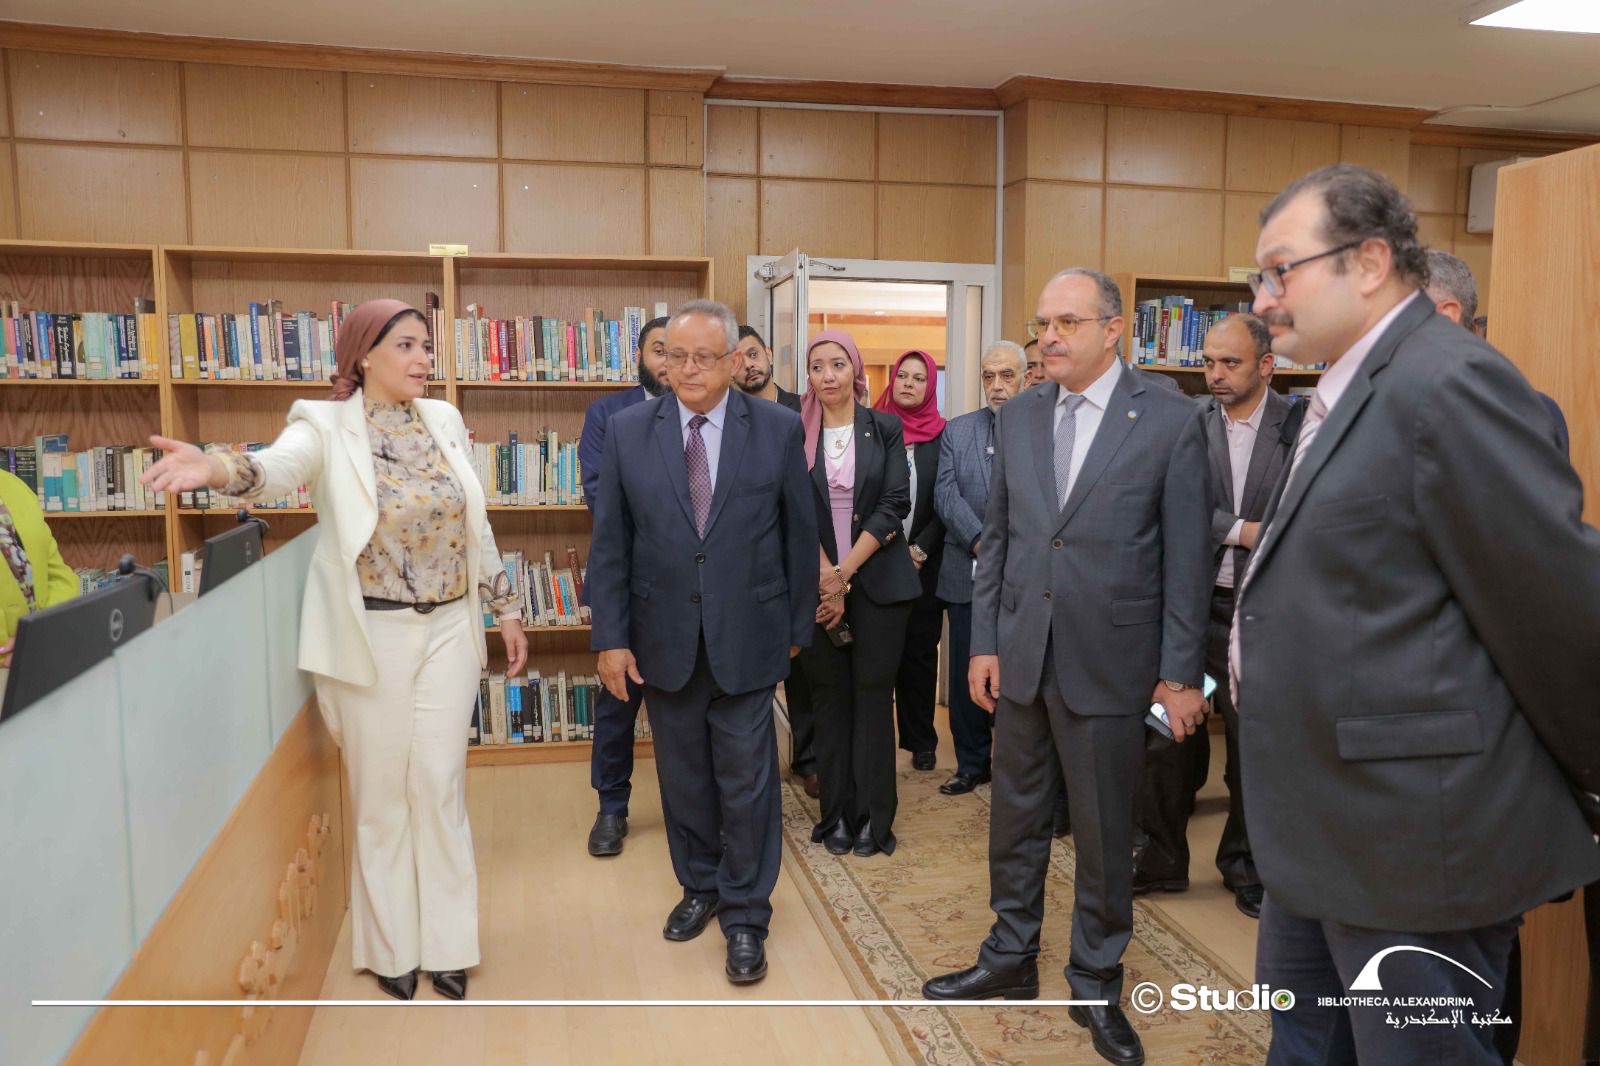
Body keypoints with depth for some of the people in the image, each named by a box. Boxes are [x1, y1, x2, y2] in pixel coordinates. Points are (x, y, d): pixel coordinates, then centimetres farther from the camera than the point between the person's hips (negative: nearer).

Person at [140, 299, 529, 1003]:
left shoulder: (444, 421, 6)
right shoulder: (326, 424, -6)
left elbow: (476, 526, 12)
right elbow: (278, 465, -29)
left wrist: (505, 609, 13)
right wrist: (218, 469, -51)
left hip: (449, 629, 3)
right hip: (370, 635, -3)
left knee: (440, 787, 8)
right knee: (379, 793, 8)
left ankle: (445, 943, 22)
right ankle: (390, 946, 26)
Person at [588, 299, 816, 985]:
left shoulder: (777, 429, -3)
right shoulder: (628, 432, 0)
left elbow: (799, 534, 2)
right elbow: (609, 543, 1)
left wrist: (798, 626, 5)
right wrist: (610, 636, -3)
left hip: (746, 638, -2)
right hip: (663, 638, 2)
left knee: (746, 780, 5)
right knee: (682, 774, 16)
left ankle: (745, 914, 22)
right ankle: (699, 886, 37)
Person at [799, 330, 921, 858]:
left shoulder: (885, 429, 2)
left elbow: (894, 506, -5)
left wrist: (844, 572, -11)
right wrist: (826, 577, -12)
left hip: (878, 582, -1)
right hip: (818, 585, 1)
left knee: (873, 695, 3)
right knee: (829, 697, 7)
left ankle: (874, 819, 11)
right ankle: (836, 816, 17)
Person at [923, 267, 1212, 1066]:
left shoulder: (1171, 419, -7)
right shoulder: (1017, 416, 6)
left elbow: (1187, 557, -7)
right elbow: (996, 537, 9)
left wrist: (1181, 673, -7)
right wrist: (983, 642, 5)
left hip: (1108, 662, -4)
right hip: (1020, 656, 4)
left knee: (1103, 834, 10)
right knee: (1015, 819, 16)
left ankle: (1096, 984, 30)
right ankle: (1010, 959, 35)